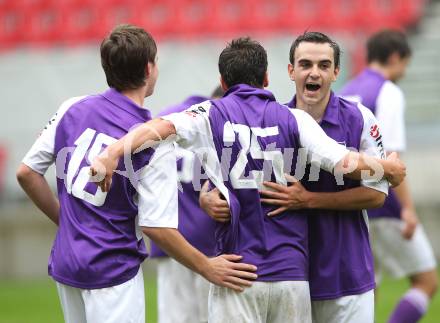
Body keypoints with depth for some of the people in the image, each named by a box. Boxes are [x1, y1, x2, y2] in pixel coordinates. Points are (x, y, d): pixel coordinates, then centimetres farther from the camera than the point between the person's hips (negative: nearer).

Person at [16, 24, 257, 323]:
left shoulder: (72, 109, 2)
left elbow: (27, 173, 5)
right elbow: (156, 226, -16)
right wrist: (208, 268, -6)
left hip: (65, 263, 6)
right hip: (113, 272, -6)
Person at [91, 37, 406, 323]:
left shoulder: (212, 115, 3)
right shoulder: (294, 119, 5)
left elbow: (162, 126, -16)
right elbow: (348, 163, -3)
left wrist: (113, 153, -29)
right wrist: (390, 168, 16)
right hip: (292, 273, 2)